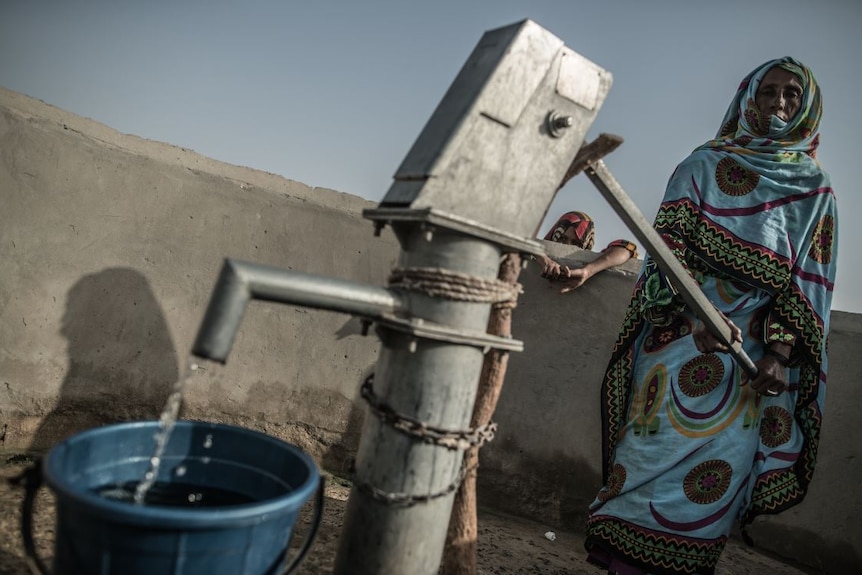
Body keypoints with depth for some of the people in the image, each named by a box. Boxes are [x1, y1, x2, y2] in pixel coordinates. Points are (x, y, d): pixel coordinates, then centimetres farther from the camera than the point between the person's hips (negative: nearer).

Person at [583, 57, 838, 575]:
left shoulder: (815, 192, 15)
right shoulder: (706, 164, 11)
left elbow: (810, 281, 7)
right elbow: (670, 238, -2)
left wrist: (780, 353, -9)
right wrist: (694, 309, -20)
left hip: (758, 349, 2)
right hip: (682, 333, -1)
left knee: (720, 474, -4)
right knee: (659, 455, -9)